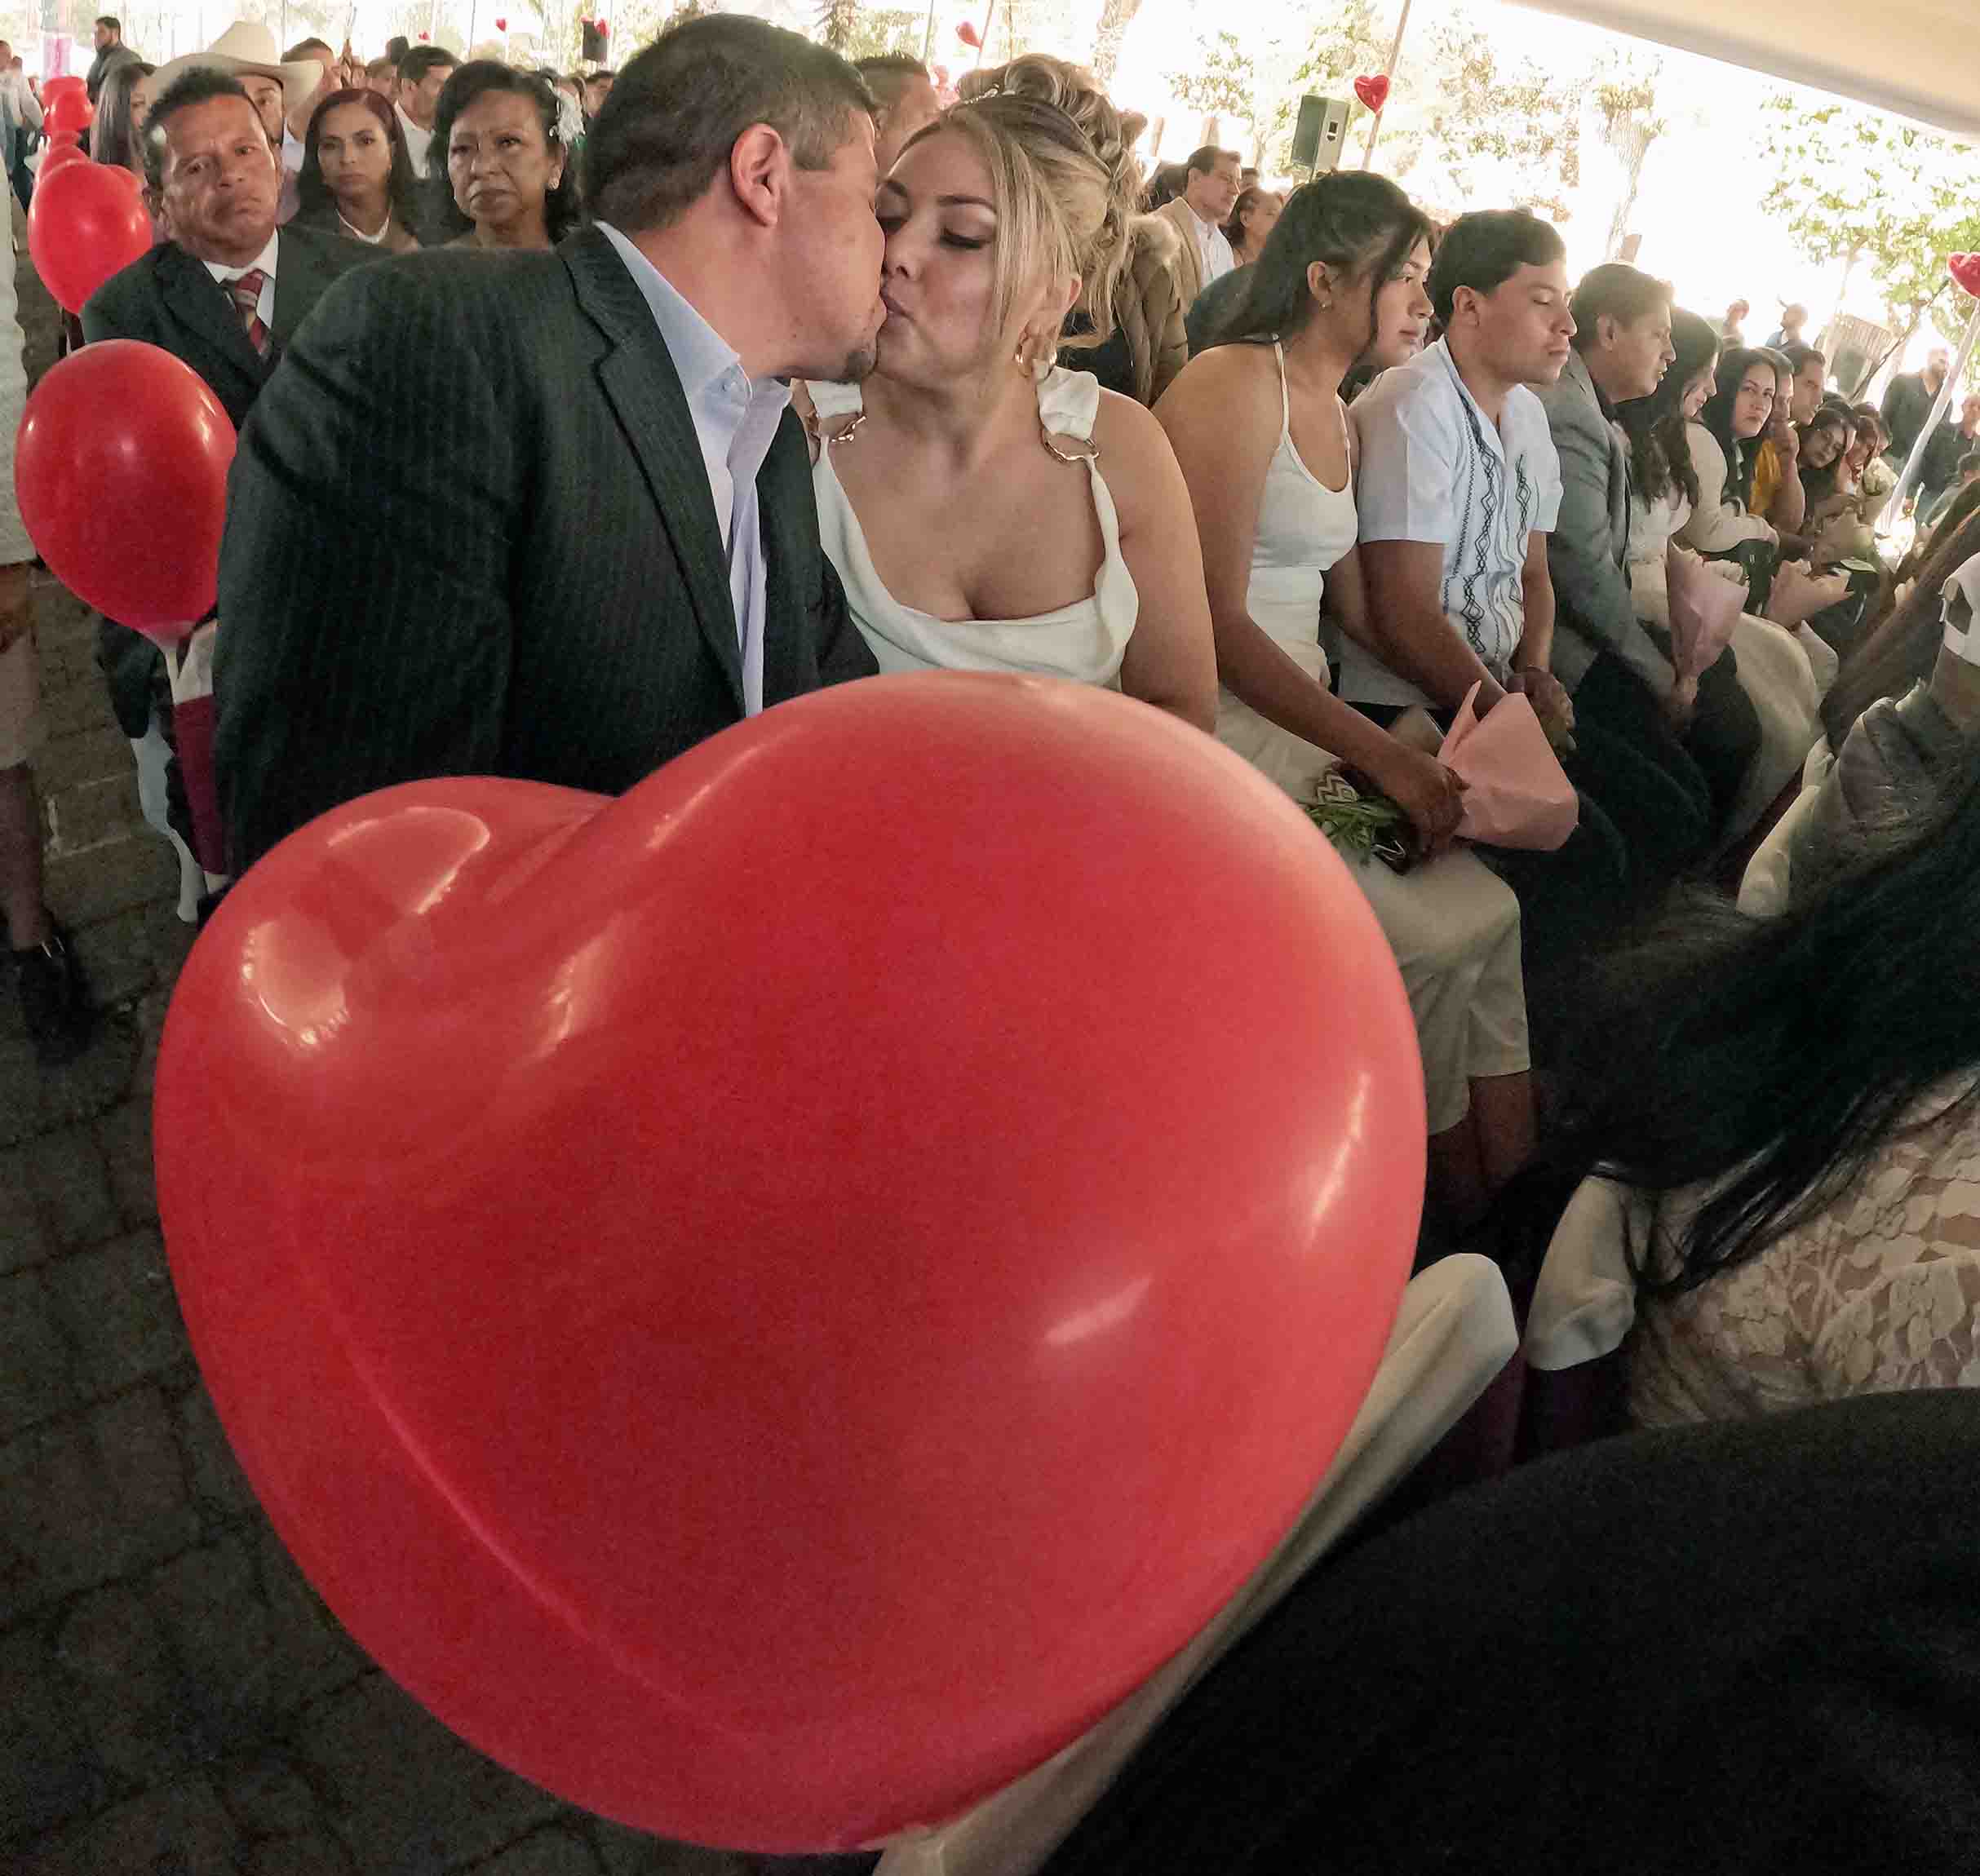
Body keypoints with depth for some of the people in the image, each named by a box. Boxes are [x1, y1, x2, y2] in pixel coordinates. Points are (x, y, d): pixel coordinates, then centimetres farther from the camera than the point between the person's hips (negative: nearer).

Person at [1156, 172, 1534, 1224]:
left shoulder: (1333, 411, 20)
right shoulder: (1234, 387, -10)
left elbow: (1354, 607, 17)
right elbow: (1218, 623, -18)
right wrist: (1383, 756, -18)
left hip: (1306, 722, 9)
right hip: (1221, 734, -9)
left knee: (1490, 913, -7)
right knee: (1435, 940, -17)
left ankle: (1514, 1187, 2)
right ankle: (1458, 1207, 4)